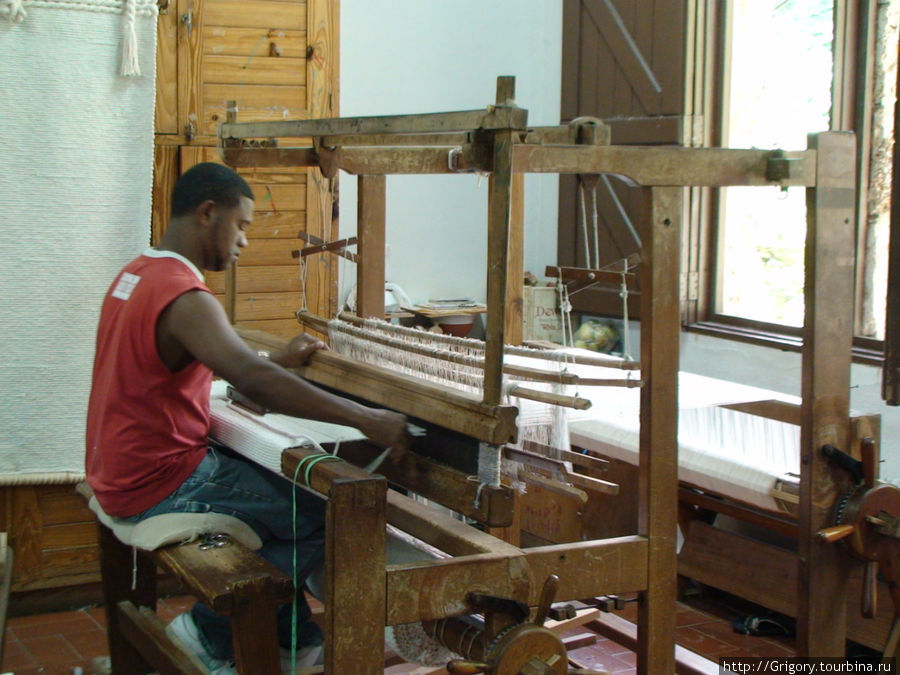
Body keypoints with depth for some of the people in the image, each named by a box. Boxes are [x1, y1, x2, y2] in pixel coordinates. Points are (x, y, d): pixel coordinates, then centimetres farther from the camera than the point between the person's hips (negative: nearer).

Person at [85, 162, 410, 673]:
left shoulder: (137, 274, 9)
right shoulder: (185, 298, -23)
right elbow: (255, 382, -37)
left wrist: (282, 360, 15)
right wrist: (367, 420, -39)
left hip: (121, 471, 11)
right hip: (160, 486, -10)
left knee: (282, 491, 21)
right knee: (327, 515, -10)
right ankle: (211, 634, 1)